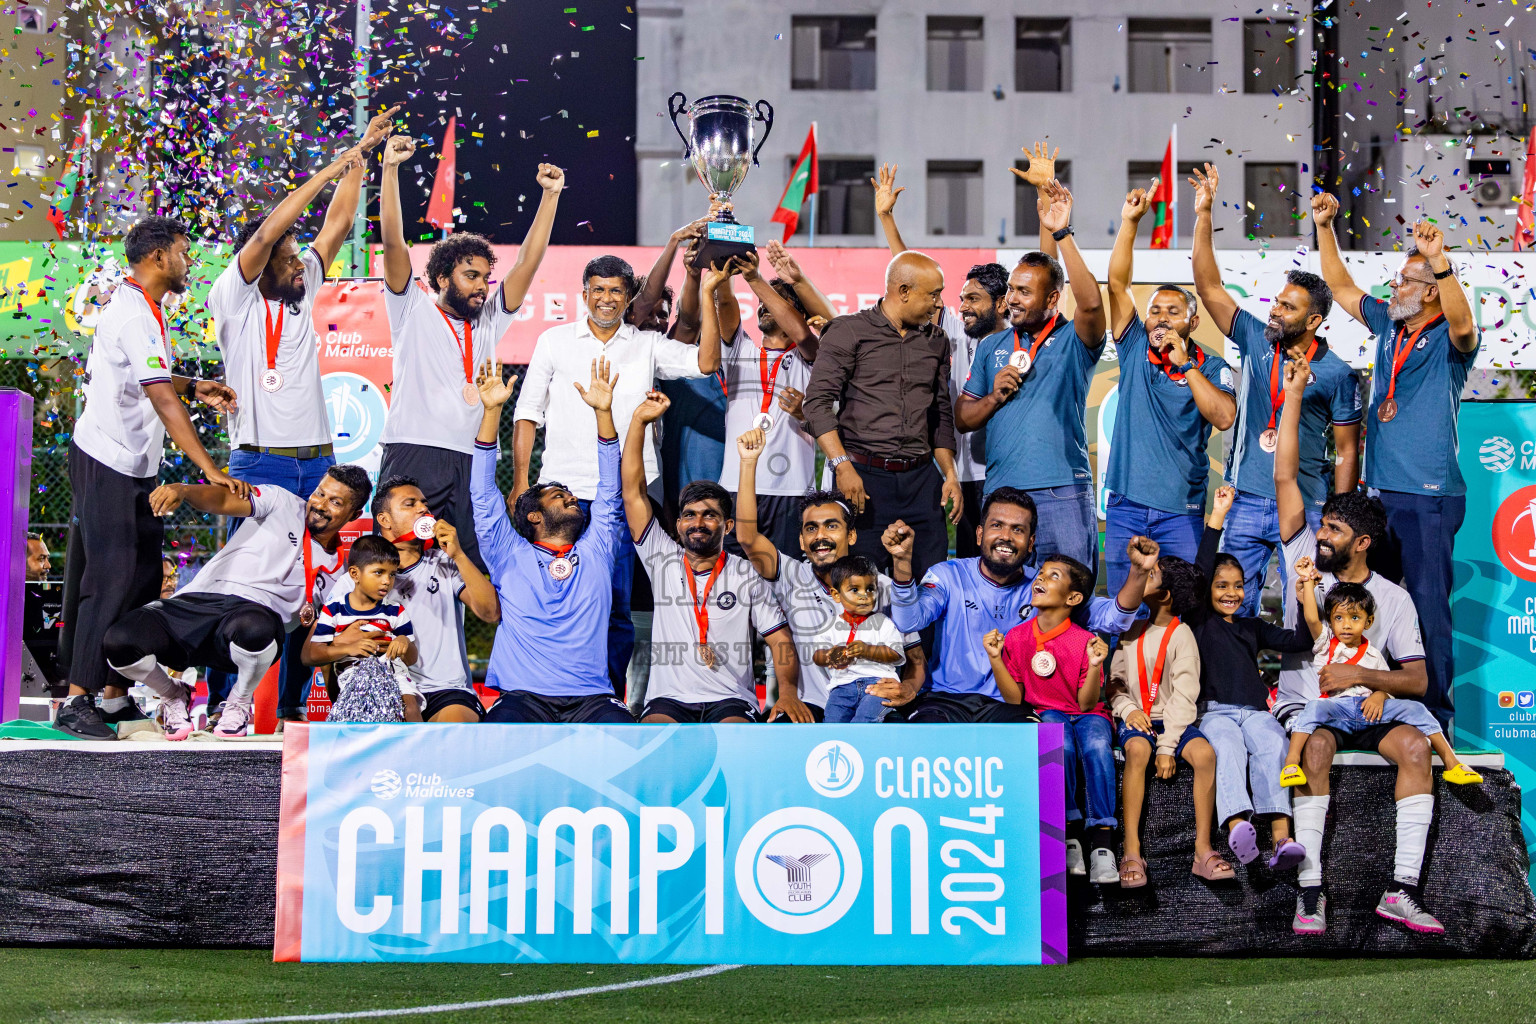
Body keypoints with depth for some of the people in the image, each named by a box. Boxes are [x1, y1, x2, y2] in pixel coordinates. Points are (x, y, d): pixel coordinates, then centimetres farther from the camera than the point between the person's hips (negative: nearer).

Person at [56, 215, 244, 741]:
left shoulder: (138, 307, 14)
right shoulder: (134, 314, -18)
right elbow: (163, 401, -25)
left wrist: (193, 386, 11)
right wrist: (210, 469, -28)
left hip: (133, 468, 10)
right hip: (107, 464, -10)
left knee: (142, 578, 9)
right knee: (111, 579, -12)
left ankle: (116, 695, 14)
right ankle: (76, 702, -10)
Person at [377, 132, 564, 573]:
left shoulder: (489, 322, 23)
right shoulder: (414, 310, 12)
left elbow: (528, 261, 19)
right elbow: (393, 242, 2)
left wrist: (551, 195, 14)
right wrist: (390, 169, -6)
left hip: (471, 462, 4)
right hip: (412, 453, -4)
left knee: (475, 566, -6)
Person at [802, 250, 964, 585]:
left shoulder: (936, 341, 16)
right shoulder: (850, 332, -1)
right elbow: (818, 402, -7)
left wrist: (950, 474, 12)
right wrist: (842, 466, -17)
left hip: (922, 478, 5)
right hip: (864, 475, -5)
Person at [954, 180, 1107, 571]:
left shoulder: (1073, 340, 3)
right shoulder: (991, 347, 17)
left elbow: (1091, 303, -20)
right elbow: (962, 418, 19)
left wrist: (1063, 234, -20)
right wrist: (995, 397, -2)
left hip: (1062, 493, -4)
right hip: (1000, 493, 4)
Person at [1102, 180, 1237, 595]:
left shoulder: (1210, 367, 4)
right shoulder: (1135, 350, 9)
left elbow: (1224, 417, -13)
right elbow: (1117, 284, 2)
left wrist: (1185, 364, -11)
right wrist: (1130, 221, -6)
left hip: (1180, 509, -2)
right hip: (1126, 504, 2)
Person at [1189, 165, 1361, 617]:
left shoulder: (1336, 373, -3)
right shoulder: (1256, 341, 6)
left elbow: (1347, 451, 1)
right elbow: (1209, 287, 2)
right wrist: (1204, 214, -6)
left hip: (1304, 507, -3)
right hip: (1246, 502, 3)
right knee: (1233, 609, 5)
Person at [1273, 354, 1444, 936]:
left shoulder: (1394, 599, 8)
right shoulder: (1303, 561, 8)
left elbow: (1417, 679, 3)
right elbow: (1285, 477, 3)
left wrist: (1362, 677, -14)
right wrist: (1294, 394, 1)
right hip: (1301, 706, -1)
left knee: (1415, 745, -28)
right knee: (1317, 745, -35)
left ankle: (1402, 888, -31)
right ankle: (1310, 888, -39)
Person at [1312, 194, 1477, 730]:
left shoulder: (1449, 340, -7)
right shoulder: (1389, 326, 13)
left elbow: (1463, 326, -30)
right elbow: (1341, 287, 22)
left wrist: (1440, 262, -41)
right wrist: (1325, 227, 14)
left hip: (1428, 496, -8)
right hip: (1378, 490, 8)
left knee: (1428, 604, -6)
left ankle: (1435, 715, -1)